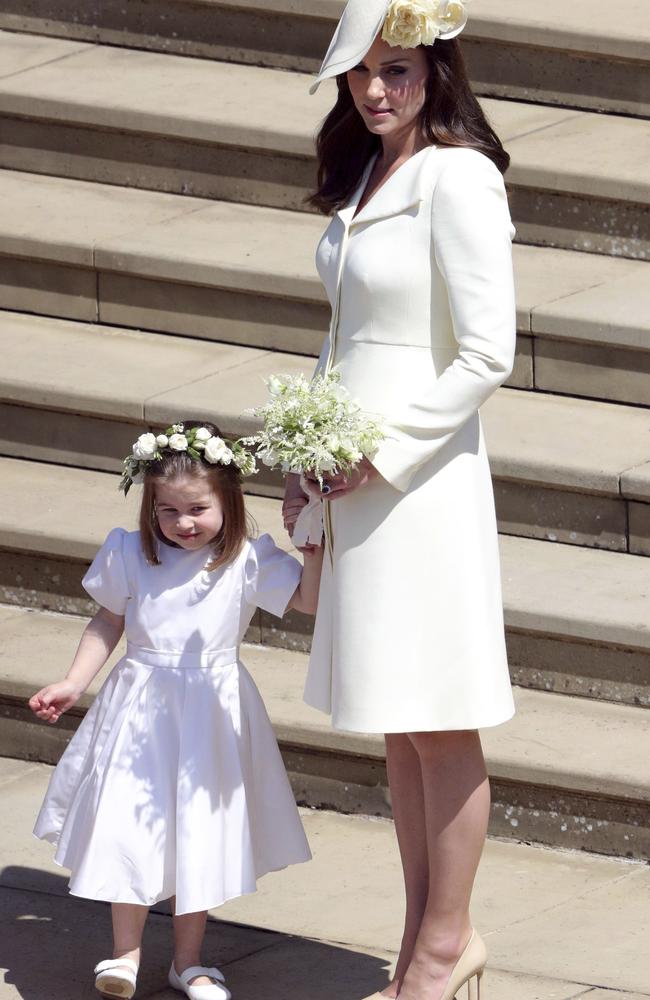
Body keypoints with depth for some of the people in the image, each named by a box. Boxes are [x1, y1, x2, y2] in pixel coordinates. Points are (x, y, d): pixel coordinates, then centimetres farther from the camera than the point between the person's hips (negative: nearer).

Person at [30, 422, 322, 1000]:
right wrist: (72, 685, 1)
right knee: (131, 826, -2)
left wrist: (315, 544, -18)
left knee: (200, 831, 6)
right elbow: (107, 625, 7)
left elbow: (309, 600, -4)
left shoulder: (249, 562, -6)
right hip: (141, 710, 0)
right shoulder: (131, 556, -3)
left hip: (212, 714, 0)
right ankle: (126, 952, 11)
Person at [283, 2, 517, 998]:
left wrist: (386, 455, -15)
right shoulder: (365, 177, 12)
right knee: (397, 725, 13)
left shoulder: (457, 178, -15)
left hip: (421, 476, -9)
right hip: (358, 477, 9)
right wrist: (310, 463, 13)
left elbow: (487, 354, -17)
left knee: (437, 724, 0)